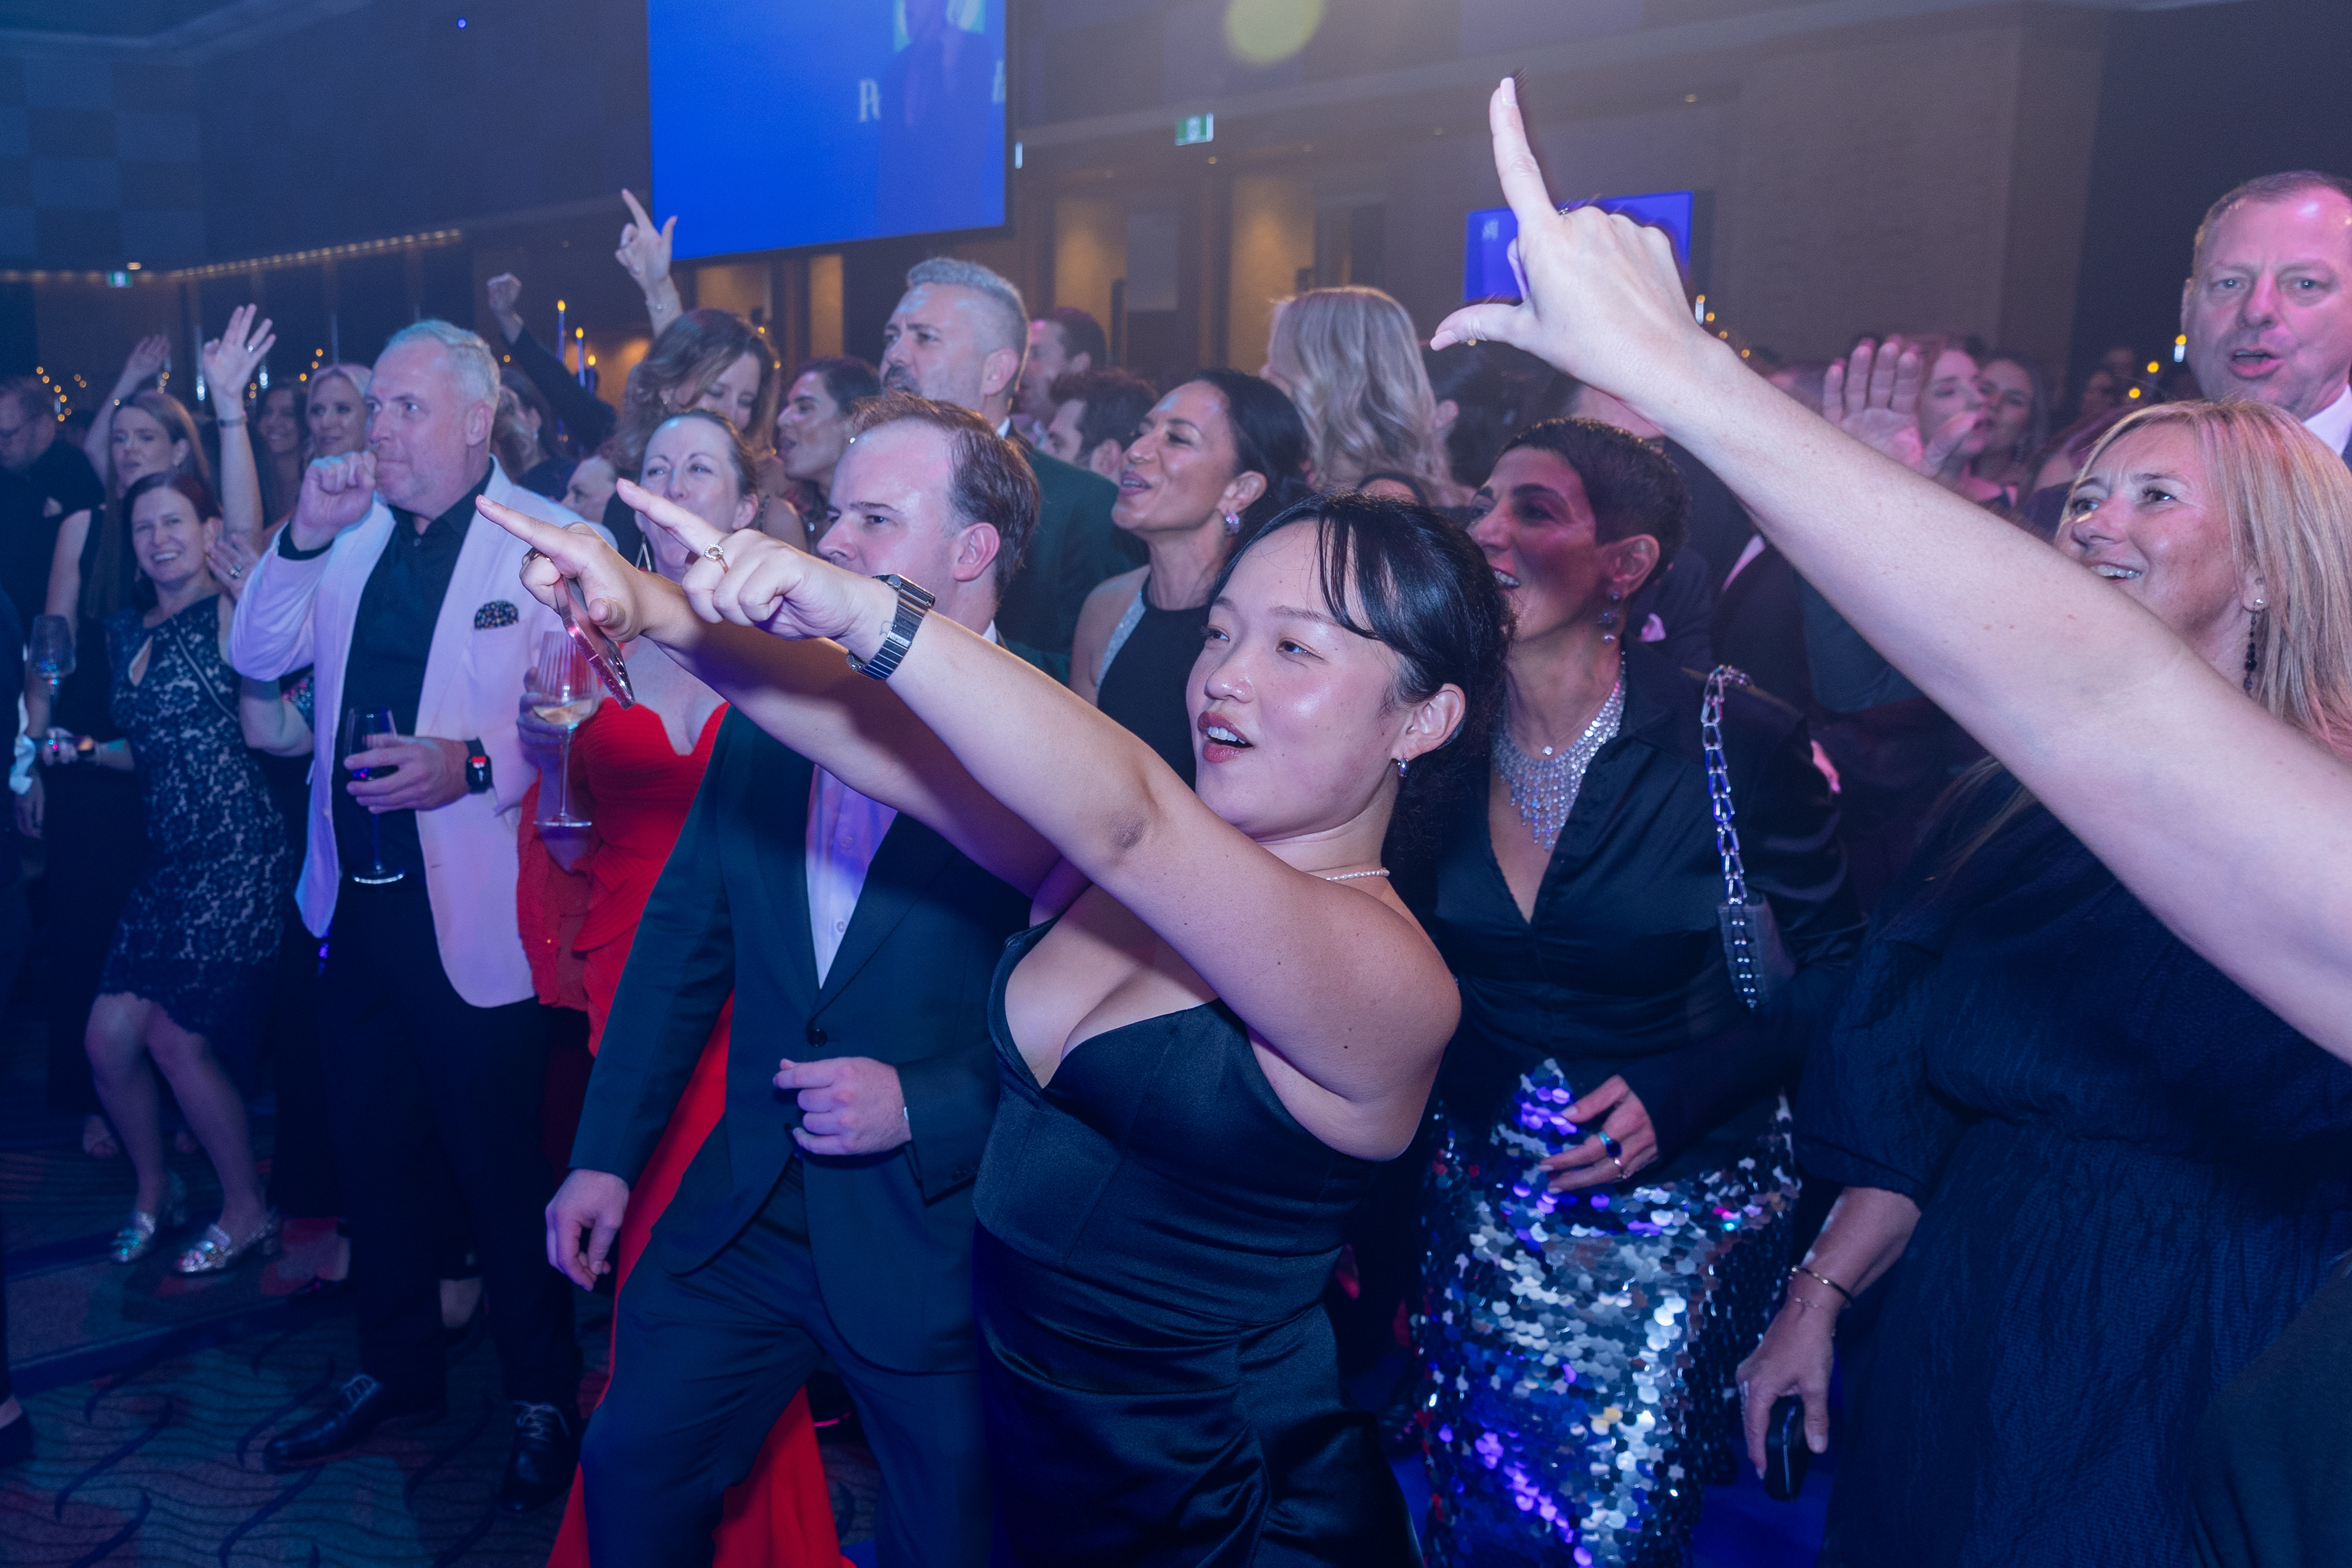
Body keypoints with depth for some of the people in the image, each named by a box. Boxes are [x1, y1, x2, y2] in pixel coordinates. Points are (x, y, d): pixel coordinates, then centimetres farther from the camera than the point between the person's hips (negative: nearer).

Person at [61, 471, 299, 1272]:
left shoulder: (230, 614, -7)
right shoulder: (129, 633, 15)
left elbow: (268, 732, -21)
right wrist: (80, 750, 9)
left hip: (238, 851, -7)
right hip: (169, 859, 7)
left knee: (175, 1037, -5)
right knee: (109, 1038, 4)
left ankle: (248, 1211, 16)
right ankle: (155, 1192, 30)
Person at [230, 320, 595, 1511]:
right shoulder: (353, 536, 11)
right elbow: (256, 658, 9)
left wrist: (473, 766, -27)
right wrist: (304, 535, -4)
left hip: (476, 913, -6)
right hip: (358, 904, 6)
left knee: (501, 1163, 5)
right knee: (375, 1150, 18)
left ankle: (544, 1397, 23)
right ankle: (395, 1367, 37)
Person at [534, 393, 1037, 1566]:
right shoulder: (765, 716, 3)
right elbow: (682, 940, 8)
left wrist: (922, 1112, -22)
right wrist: (606, 1154, 8)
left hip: (936, 1237, -4)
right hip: (745, 1208, 5)